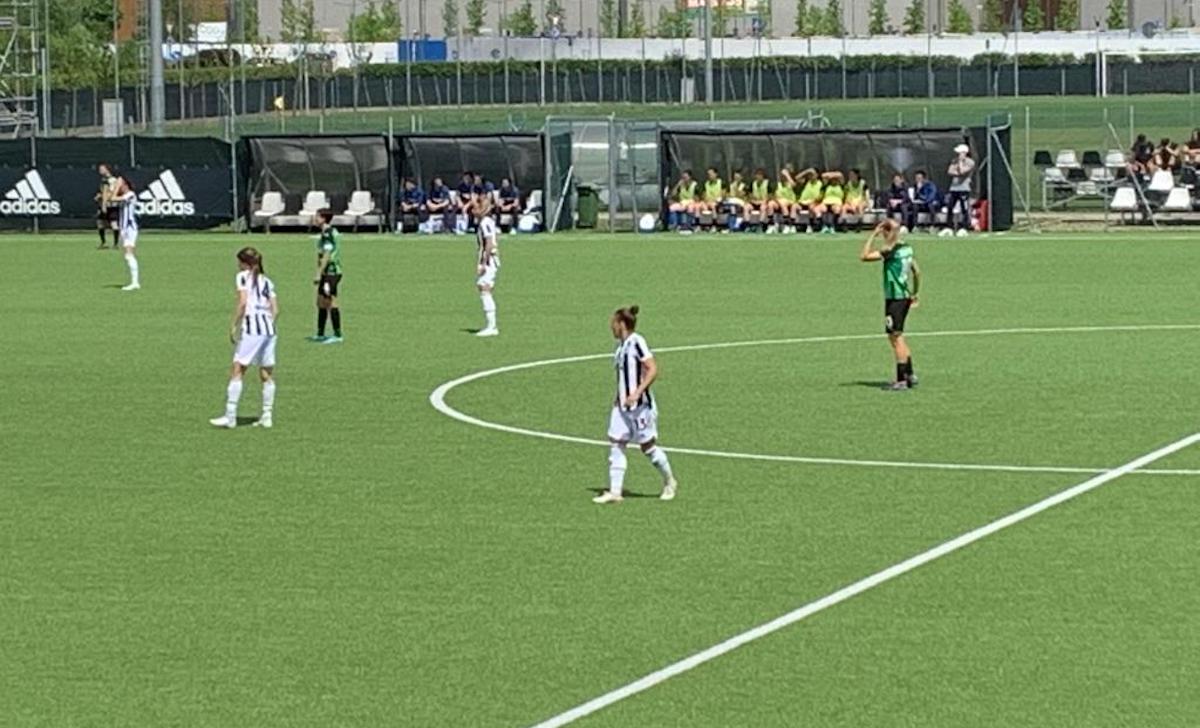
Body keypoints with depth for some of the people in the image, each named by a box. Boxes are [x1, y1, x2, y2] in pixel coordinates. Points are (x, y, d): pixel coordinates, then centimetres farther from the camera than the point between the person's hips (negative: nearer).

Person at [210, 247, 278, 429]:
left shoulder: (243, 277, 2)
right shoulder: (266, 281, 18)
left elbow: (242, 302, -11)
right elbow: (275, 309, 11)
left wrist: (233, 327, -8)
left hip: (251, 327, -7)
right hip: (268, 328, 7)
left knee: (237, 371, -5)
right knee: (267, 374, 11)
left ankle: (230, 417, -10)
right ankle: (267, 416, 13)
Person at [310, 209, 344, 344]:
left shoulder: (327, 233, -17)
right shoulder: (331, 231, 14)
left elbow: (326, 255, -22)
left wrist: (319, 274, -21)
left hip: (330, 272, -10)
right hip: (327, 273, 10)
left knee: (331, 303, -7)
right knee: (321, 303, 15)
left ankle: (337, 335, -4)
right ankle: (320, 334, 22)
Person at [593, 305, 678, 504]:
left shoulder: (637, 343, -16)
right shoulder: (622, 345, 10)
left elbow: (653, 370, -20)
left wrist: (637, 393, -26)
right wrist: (620, 397, 17)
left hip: (640, 405, -8)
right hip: (622, 405, 8)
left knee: (648, 446, 3)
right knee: (615, 445, 0)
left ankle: (669, 482, 23)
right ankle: (615, 491, -1)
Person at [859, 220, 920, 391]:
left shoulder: (891, 250, -17)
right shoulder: (907, 248, 8)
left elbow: (864, 256, -20)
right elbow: (917, 272, 16)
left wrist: (872, 236, -14)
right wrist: (914, 294, 26)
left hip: (894, 298, -8)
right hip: (905, 295, 8)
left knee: (895, 338, -4)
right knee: (898, 337, 19)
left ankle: (901, 380, -3)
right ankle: (910, 375, 22)